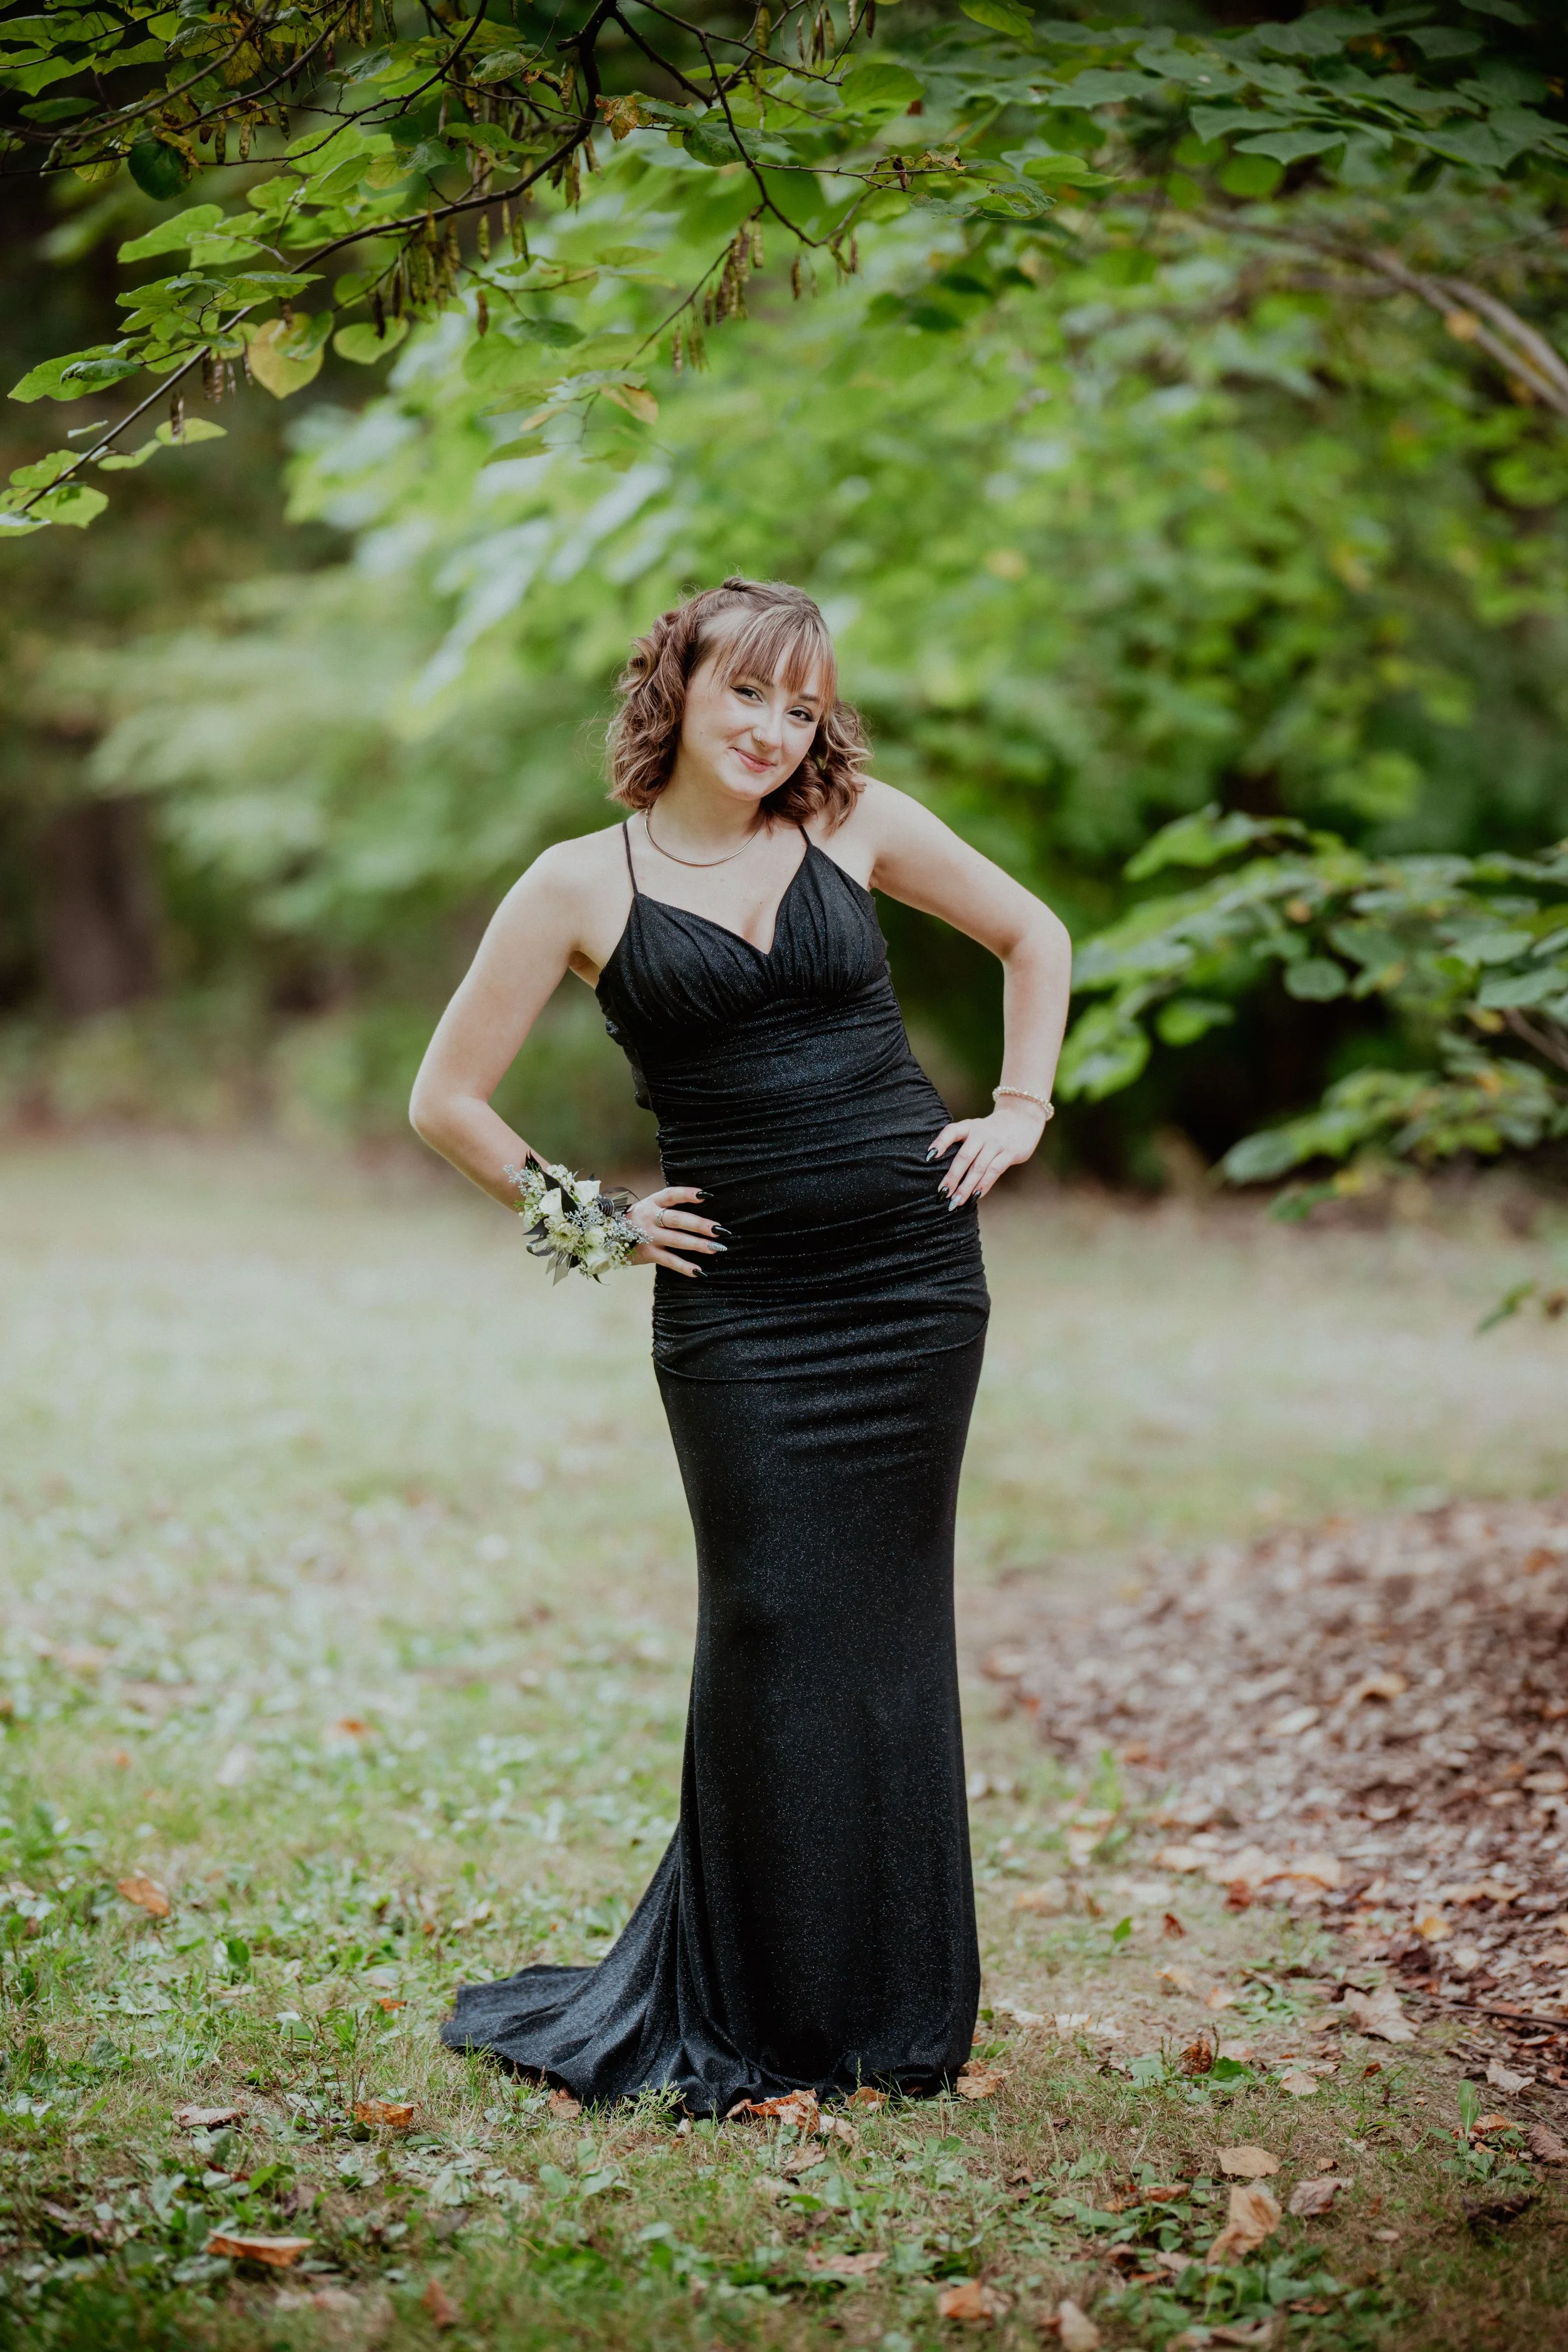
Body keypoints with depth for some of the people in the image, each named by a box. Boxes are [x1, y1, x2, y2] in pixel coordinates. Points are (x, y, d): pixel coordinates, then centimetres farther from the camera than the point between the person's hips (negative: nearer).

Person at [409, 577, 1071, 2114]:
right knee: (771, 1628, -3)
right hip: (735, 1298, -2)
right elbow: (446, 1101, 4)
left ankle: (894, 2012, 17)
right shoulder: (582, 884, 0)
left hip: (915, 1270, 2)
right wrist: (593, 1221, 2)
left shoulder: (857, 825, 5)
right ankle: (744, 2019, 11)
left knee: (889, 1626, 6)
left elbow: (1031, 935, 19)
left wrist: (1021, 1108, 10)